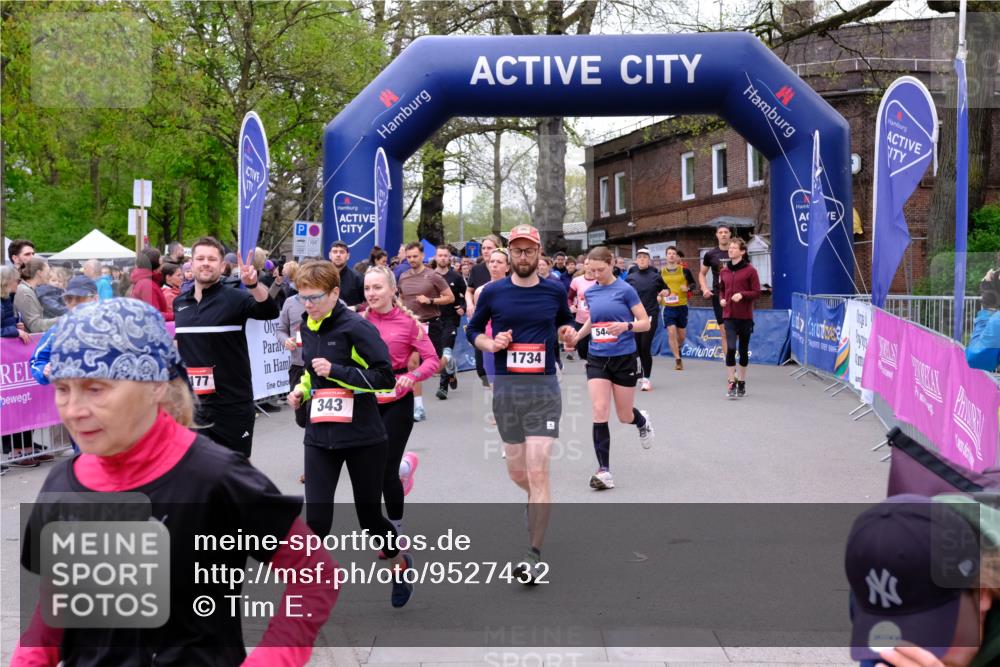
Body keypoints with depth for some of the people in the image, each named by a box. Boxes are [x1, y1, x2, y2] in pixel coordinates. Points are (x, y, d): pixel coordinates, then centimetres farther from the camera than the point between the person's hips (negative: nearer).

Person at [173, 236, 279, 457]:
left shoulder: (234, 298, -9)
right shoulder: (179, 302, 7)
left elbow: (270, 311, -28)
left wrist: (253, 284, -46)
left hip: (233, 404, -4)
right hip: (192, 404, 5)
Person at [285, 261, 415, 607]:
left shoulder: (356, 327, -15)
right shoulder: (307, 328, 6)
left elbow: (385, 378, -19)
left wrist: (335, 371, -24)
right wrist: (302, 389, 3)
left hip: (363, 437, -5)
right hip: (320, 436, 5)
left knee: (369, 516, 10)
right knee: (316, 520, -6)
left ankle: (401, 563, 39)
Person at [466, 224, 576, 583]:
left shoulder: (555, 291, 4)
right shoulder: (492, 292, 3)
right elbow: (472, 330, 14)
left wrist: (566, 332, -1)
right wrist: (491, 344, -6)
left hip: (544, 388, -2)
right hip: (506, 389, 2)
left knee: (538, 474, -10)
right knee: (517, 473, 12)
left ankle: (534, 554, -3)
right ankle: (539, 500, 47)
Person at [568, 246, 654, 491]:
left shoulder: (625, 290, -9)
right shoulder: (590, 292, 5)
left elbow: (645, 323, -7)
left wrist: (626, 325, -26)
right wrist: (577, 335, 8)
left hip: (624, 359, -3)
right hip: (597, 359, 3)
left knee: (624, 416, 8)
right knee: (600, 412, -10)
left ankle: (643, 421, 46)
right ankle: (604, 470, -7)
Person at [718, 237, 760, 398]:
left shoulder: (750, 270, -4)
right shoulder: (725, 270, 8)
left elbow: (757, 292, -5)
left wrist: (742, 294, -21)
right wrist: (721, 299, 1)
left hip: (745, 316, -2)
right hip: (729, 316, 2)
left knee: (744, 349, 9)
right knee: (730, 348, -12)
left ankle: (742, 383, 22)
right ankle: (732, 382, -7)